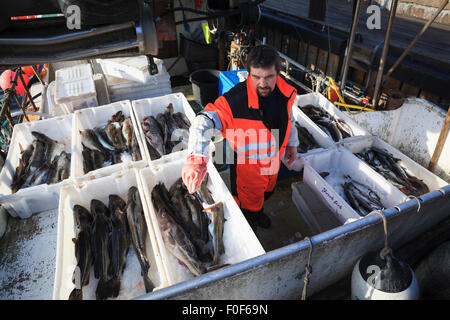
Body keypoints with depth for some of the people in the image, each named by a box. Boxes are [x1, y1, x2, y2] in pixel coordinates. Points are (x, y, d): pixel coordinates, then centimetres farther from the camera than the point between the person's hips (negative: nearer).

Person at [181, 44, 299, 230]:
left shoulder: (285, 93, -13)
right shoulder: (236, 100, -36)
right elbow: (204, 123, -45)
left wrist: (291, 143, 16)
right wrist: (196, 159, -59)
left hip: (273, 163, 6)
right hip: (247, 168, -6)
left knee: (266, 193, 34)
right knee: (248, 204, 18)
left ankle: (258, 213, 69)